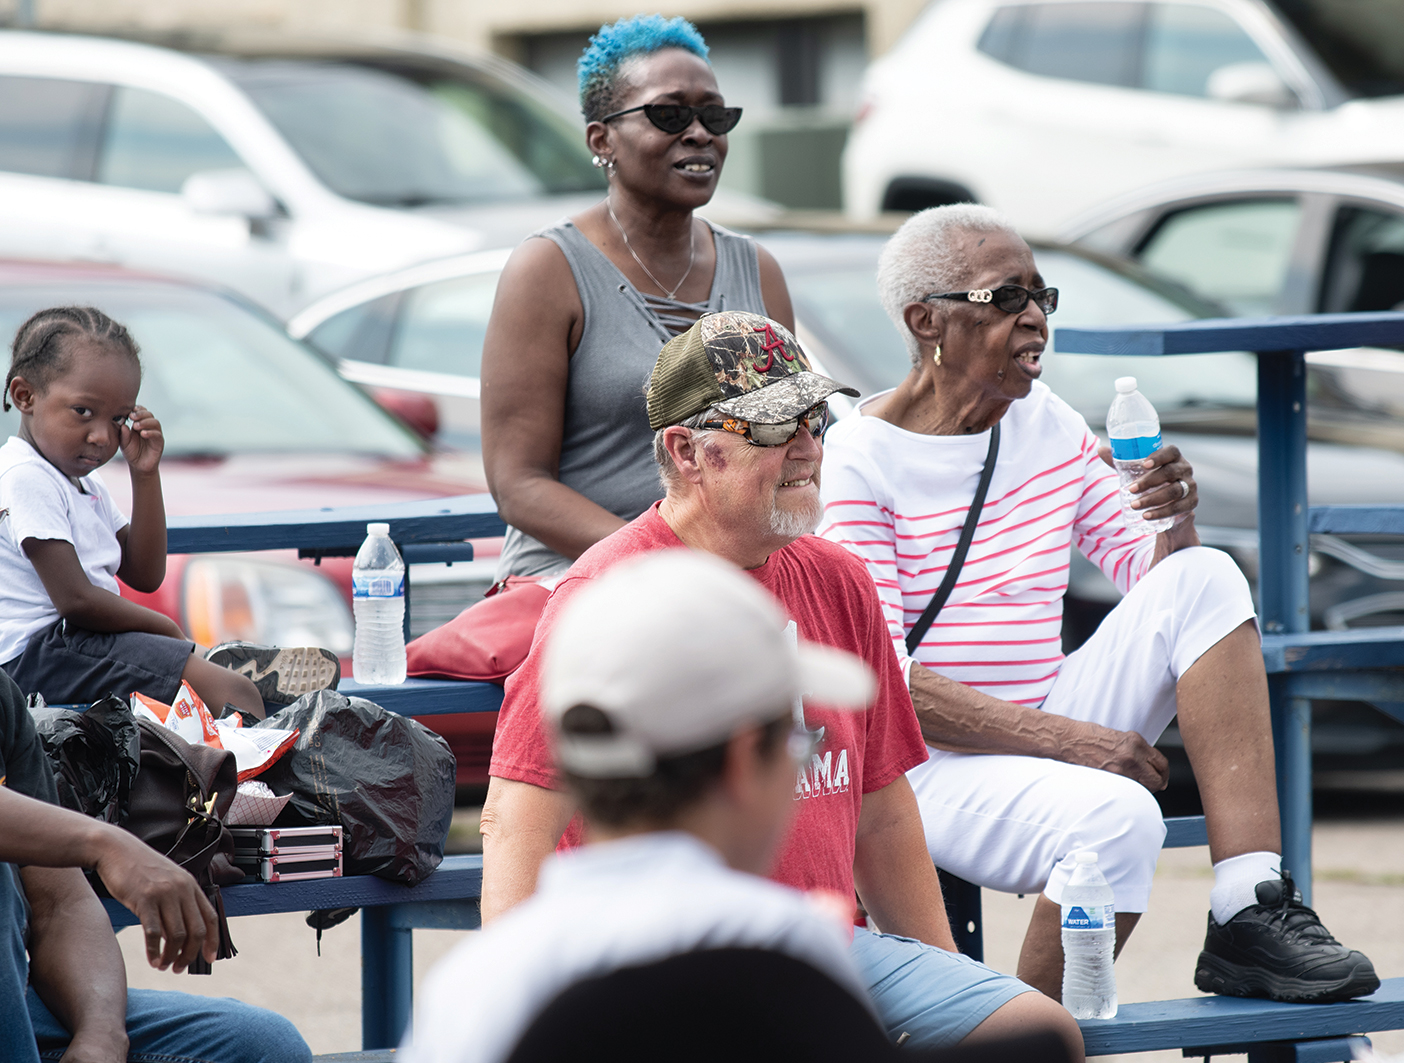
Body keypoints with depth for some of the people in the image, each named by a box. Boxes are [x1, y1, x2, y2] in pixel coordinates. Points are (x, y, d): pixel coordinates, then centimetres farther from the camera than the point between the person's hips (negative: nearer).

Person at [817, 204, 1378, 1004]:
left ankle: (1250, 920, -20)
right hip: (929, 762, -7)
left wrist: (1176, 521, -13)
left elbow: (1153, 578, 12)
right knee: (1117, 816, -34)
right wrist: (1067, 740, -23)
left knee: (1205, 580, -12)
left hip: (1050, 734, 7)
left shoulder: (1050, 426, 9)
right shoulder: (861, 460, -13)